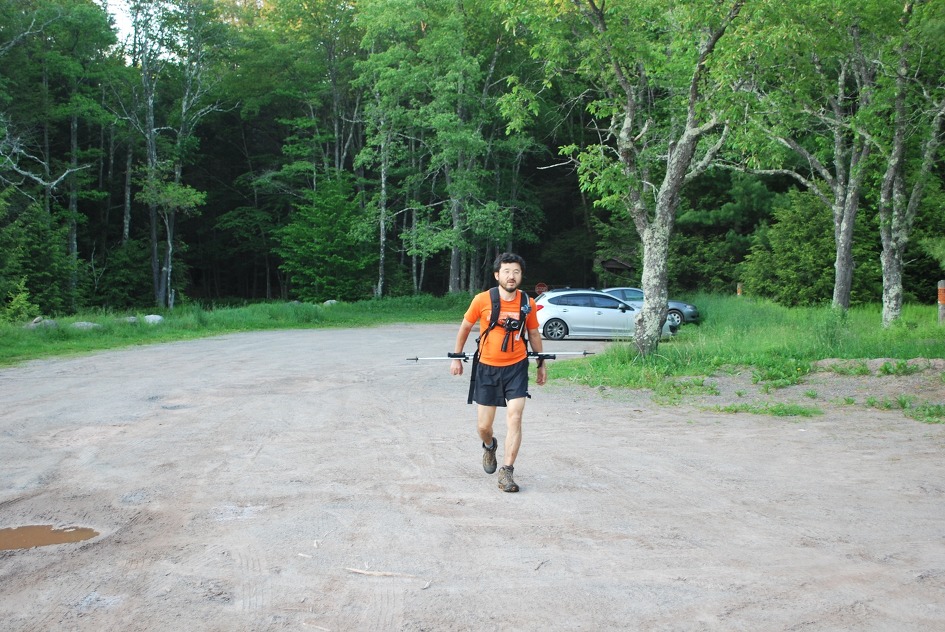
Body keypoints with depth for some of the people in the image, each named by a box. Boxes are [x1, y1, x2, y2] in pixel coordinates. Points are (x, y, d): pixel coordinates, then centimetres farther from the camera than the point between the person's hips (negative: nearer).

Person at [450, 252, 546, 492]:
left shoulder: (528, 303, -5)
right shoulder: (482, 300, -11)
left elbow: (533, 333, 11)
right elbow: (465, 327, 4)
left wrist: (541, 363, 15)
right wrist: (457, 357, 8)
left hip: (516, 367, 0)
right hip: (487, 368, 0)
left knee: (514, 418, -11)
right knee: (484, 425, 7)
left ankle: (506, 472, -3)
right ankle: (489, 446, 43)